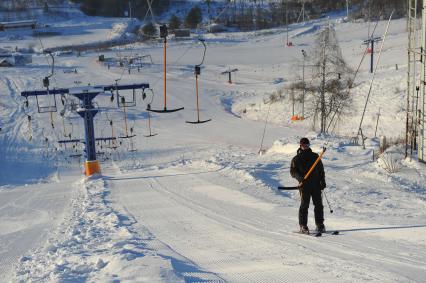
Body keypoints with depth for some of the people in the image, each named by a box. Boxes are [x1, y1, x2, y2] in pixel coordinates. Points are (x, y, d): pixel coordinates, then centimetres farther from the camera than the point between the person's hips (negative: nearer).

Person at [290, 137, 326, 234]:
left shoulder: (315, 156, 15)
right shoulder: (296, 159, 6)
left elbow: (321, 169, 18)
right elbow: (293, 171, 1)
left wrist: (322, 181, 8)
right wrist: (300, 178, -17)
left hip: (316, 184, 3)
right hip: (304, 185, -3)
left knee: (318, 204, 2)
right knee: (304, 205, -5)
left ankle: (320, 225, 11)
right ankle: (303, 226, 1)